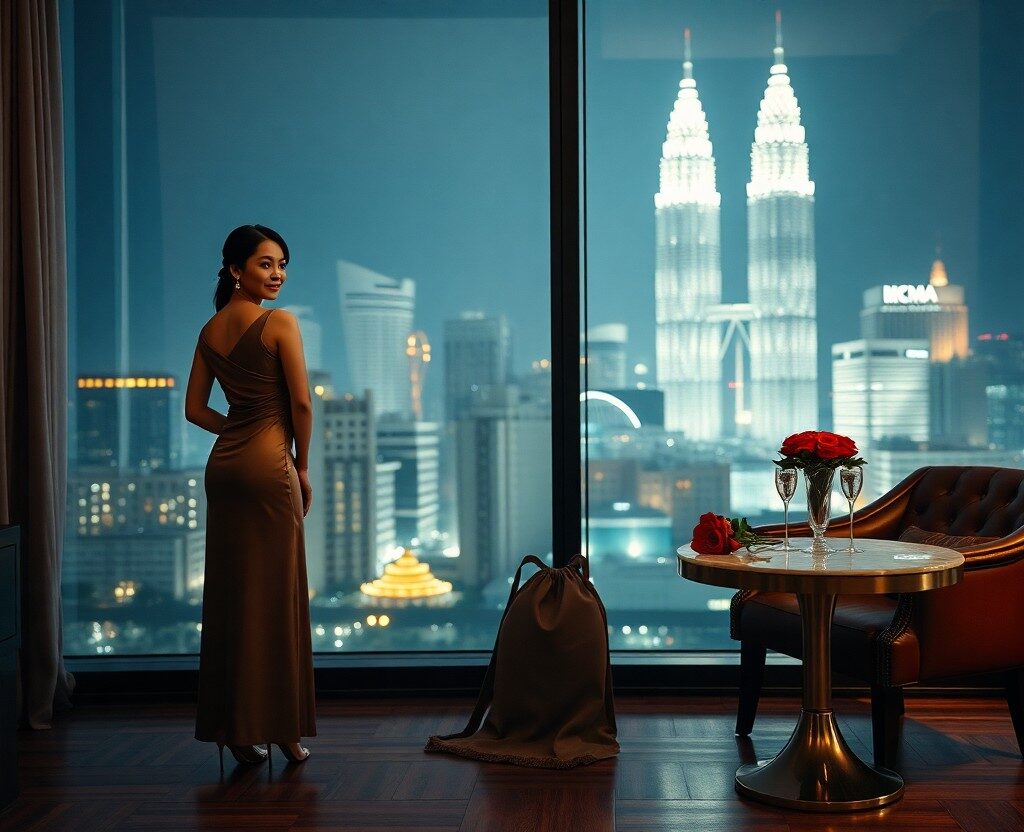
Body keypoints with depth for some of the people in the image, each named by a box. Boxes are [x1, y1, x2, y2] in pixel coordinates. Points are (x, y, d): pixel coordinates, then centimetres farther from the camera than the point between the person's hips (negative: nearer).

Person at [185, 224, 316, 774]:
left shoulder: (210, 331, 11)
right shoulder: (280, 324, -8)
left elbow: (195, 409, 13)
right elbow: (301, 403, -10)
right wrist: (302, 466, 1)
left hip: (222, 465, 7)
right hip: (269, 464, -7)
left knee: (229, 594, 9)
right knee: (276, 596, 0)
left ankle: (232, 726, 15)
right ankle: (281, 727, 7)